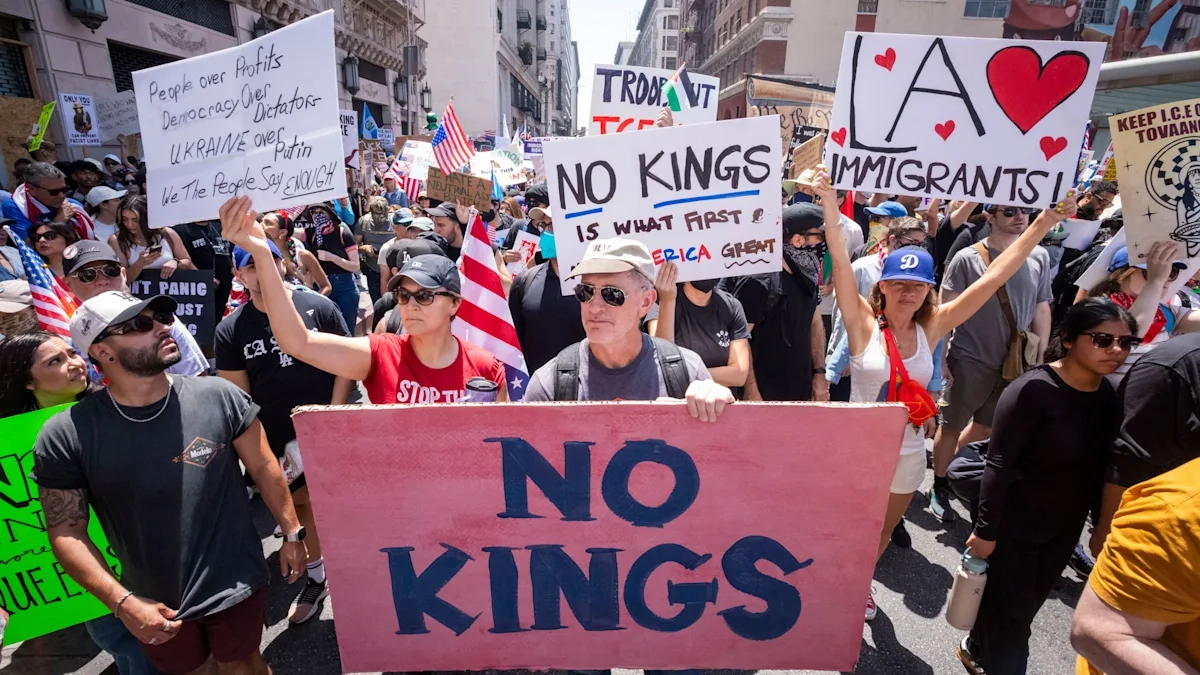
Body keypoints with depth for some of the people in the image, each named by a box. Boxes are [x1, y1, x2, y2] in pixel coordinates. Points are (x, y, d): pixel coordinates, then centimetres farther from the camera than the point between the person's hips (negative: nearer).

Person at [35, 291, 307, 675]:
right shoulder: (65, 437, -15)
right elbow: (67, 532, -8)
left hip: (236, 586, -1)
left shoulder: (219, 397, -14)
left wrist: (292, 532, 1)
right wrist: (123, 603, -15)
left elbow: (264, 468, -5)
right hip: (153, 605, 1)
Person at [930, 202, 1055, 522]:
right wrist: (941, 362, -11)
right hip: (969, 361, -4)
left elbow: (1041, 309, 8)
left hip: (1016, 363, 4)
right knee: (952, 426, 8)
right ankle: (939, 488, 23)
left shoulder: (1040, 257, 2)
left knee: (987, 428, 17)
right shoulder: (967, 259, -10)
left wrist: (1039, 359, 7)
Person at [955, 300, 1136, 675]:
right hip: (1014, 525, -7)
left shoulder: (1111, 396, -3)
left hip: (1064, 529, 7)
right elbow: (998, 465, -22)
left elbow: (1101, 469, 6)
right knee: (1010, 613, 7)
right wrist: (985, 530, -19)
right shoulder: (1034, 390, -23)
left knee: (1023, 608, 23)